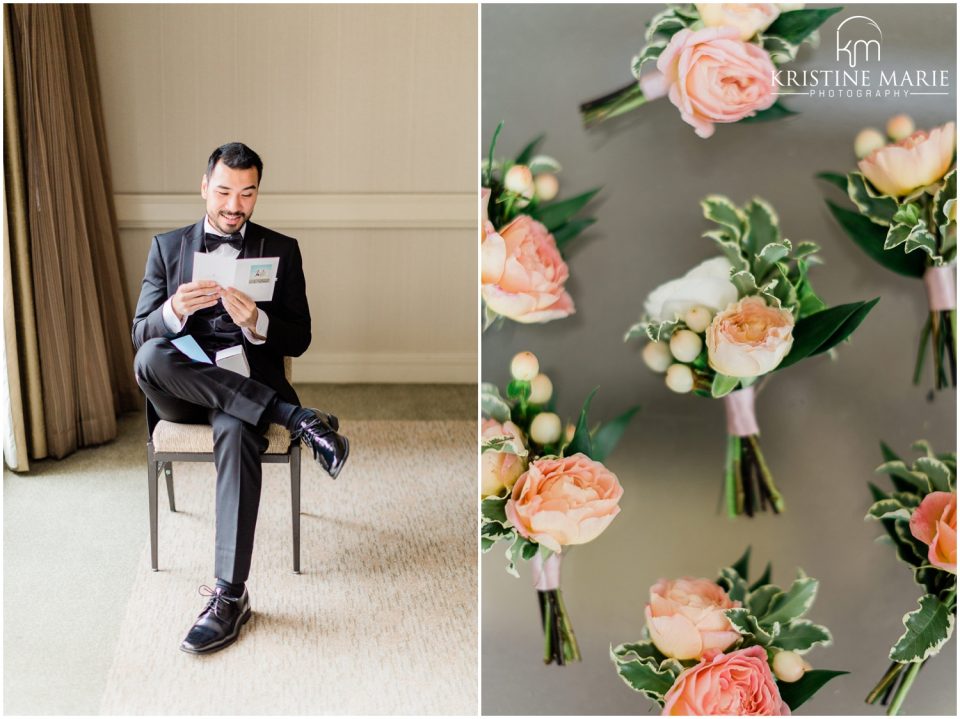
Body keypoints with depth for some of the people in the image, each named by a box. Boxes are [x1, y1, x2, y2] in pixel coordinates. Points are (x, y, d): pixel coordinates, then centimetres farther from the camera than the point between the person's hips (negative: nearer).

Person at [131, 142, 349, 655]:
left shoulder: (281, 250, 9)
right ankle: (296, 417, -30)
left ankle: (230, 596, -37)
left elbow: (298, 341, 3)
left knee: (236, 432, -37)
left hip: (247, 383, -2)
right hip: (182, 393, 2)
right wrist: (176, 311, -21)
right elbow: (141, 333, 3)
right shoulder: (167, 247, 12)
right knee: (150, 358, -34)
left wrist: (256, 322, -20)